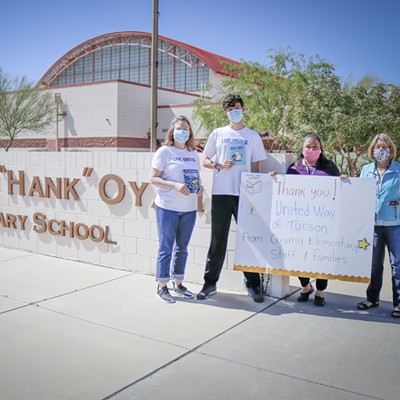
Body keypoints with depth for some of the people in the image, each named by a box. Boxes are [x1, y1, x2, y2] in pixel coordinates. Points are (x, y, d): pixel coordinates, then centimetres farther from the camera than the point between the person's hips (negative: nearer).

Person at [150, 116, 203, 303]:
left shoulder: (193, 154, 13)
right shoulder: (164, 151, -3)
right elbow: (153, 178, -8)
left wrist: (200, 187, -1)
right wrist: (175, 185, -20)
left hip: (189, 208, 5)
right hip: (167, 208, -5)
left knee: (182, 247, 13)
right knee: (166, 247, 0)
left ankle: (178, 284, 25)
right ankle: (162, 287, 11)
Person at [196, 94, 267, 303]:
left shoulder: (253, 136, 12)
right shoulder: (218, 134, 12)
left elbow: (255, 167, 10)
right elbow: (205, 161, 14)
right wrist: (219, 166, -6)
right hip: (221, 193, 0)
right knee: (218, 238, 4)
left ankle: (253, 284, 10)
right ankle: (210, 282, 13)